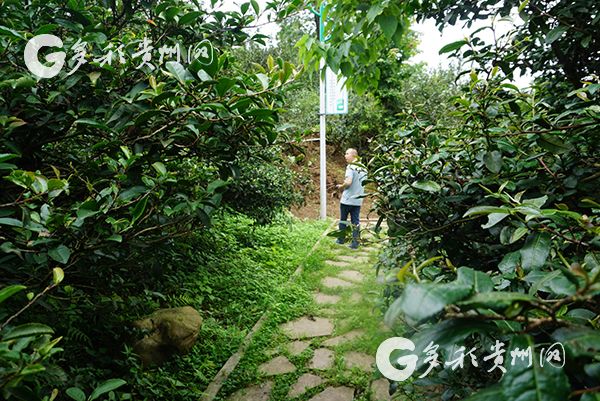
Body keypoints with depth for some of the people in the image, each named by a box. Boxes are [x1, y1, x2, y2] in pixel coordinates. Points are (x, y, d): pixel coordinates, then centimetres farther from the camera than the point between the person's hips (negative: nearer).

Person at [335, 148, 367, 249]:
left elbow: (348, 182, -24)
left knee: (343, 220, 12)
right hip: (358, 200, 6)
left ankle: (341, 239, 25)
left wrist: (341, 186, -7)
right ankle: (355, 242, 6)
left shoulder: (351, 167, -14)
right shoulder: (363, 168, 9)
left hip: (347, 200, -6)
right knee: (356, 221, 8)